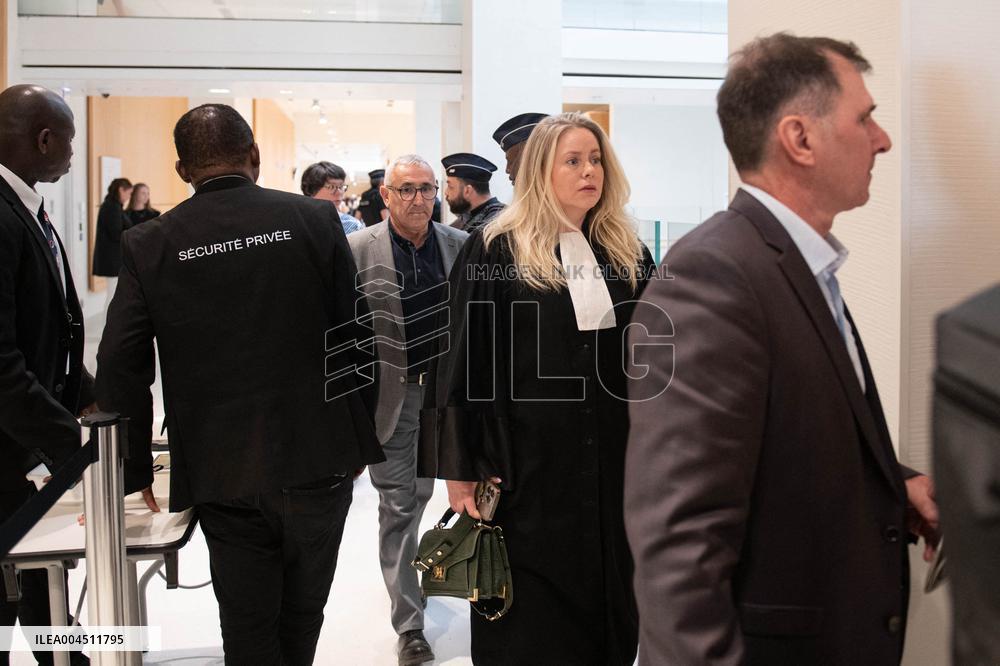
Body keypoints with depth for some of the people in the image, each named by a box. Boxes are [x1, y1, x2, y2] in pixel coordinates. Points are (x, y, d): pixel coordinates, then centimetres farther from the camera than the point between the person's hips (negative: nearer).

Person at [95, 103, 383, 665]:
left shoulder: (148, 244, -3)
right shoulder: (315, 219, -5)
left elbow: (121, 368, -2)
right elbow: (357, 338, -3)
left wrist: (135, 469, 9)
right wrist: (360, 436, 9)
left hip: (223, 475, 0)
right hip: (318, 460, 1)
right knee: (302, 619, 21)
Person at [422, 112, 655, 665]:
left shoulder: (628, 254, 9)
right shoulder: (495, 250, -5)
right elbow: (463, 362, -7)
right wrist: (460, 468, -9)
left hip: (614, 466, 5)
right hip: (528, 461, -4)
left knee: (611, 610, 15)